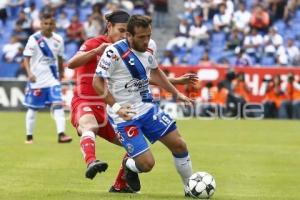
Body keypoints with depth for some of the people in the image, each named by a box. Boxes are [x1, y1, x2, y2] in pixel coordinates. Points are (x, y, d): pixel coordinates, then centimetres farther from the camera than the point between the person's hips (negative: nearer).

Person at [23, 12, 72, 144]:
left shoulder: (58, 40, 3)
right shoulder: (34, 39, -9)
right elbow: (26, 58, -11)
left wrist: (61, 73, 21)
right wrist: (29, 73, -25)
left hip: (52, 78, 3)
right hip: (36, 79, -3)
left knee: (58, 104, -12)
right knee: (33, 108, 7)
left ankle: (61, 134, -18)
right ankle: (29, 136, 20)